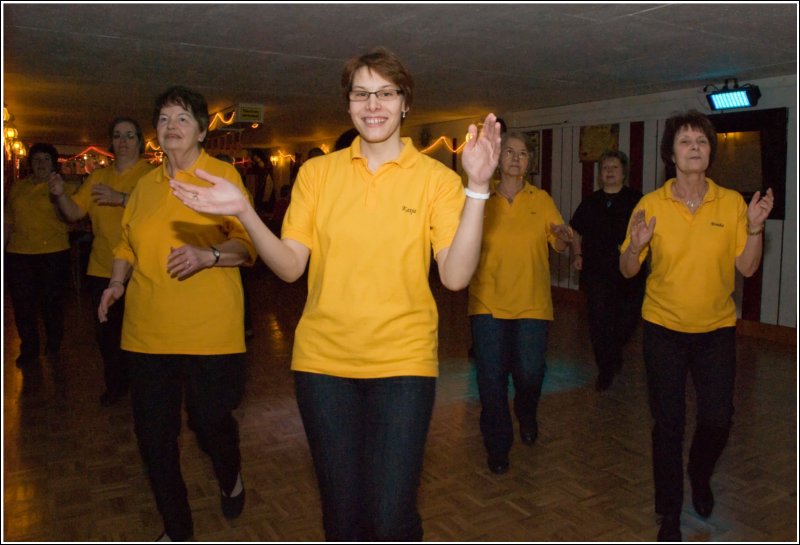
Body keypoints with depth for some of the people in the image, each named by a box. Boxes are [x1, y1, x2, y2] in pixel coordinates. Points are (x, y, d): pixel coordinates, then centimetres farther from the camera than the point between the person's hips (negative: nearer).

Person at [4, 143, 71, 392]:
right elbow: (8, 222, 18)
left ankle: (53, 351, 26)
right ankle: (30, 358, 16)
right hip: (19, 255, 3)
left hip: (54, 253, -3)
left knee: (51, 306, 4)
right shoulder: (17, 187, 13)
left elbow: (65, 217, -13)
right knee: (23, 308, 3)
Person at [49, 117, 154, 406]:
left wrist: (121, 198, -30)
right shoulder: (97, 177, 11)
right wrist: (60, 195, -9)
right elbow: (74, 212, 9)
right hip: (102, 270, 5)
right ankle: (115, 384, 32)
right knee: (106, 331, 14)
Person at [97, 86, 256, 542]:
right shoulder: (147, 184, 14)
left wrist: (208, 255, -24)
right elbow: (128, 243, 21)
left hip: (209, 330, -4)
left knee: (211, 421, 5)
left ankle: (231, 479, 42)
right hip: (149, 330, 5)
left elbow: (247, 243, -7)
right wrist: (118, 281, 4)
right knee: (153, 431, 7)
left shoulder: (223, 174, -1)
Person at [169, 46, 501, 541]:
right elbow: (290, 266, 0)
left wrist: (477, 188, -20)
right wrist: (244, 213, -14)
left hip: (403, 362, -2)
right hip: (324, 359, 2)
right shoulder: (317, 173, 3)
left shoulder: (436, 178, -2)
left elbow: (456, 275, -12)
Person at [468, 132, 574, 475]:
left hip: (531, 303, 0)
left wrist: (564, 237, -21)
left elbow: (560, 244, 3)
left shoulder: (541, 200, 7)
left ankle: (526, 415, 33)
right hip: (488, 303, 0)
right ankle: (497, 446, 21)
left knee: (530, 373, -3)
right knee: (491, 377, 0)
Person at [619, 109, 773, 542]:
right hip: (663, 328, -1)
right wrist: (636, 246, -24)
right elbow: (628, 270, -4)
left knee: (718, 418, 8)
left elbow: (747, 267, -1)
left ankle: (699, 474, 43)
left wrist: (755, 227, -15)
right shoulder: (651, 204, -6)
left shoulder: (732, 203, -3)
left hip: (717, 328, 2)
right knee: (668, 422, 5)